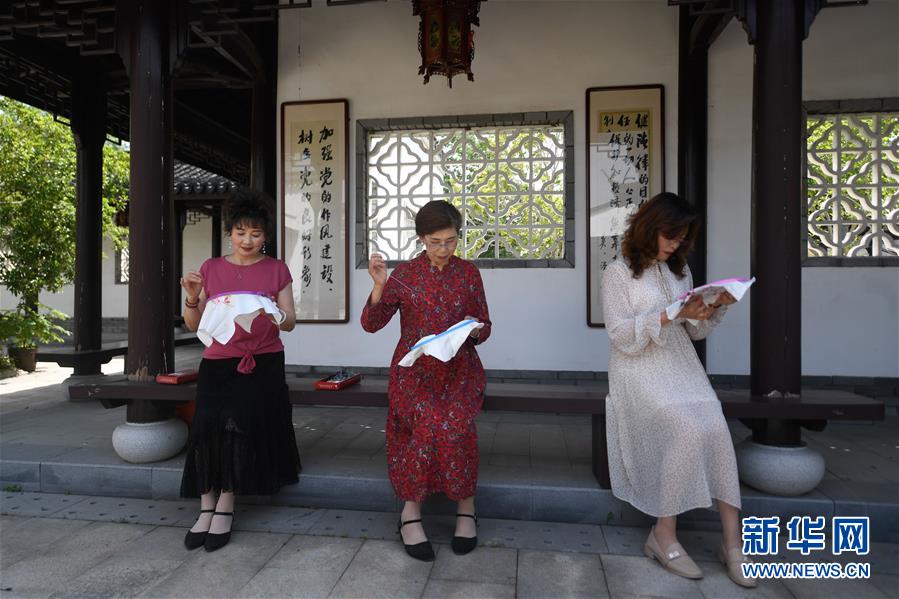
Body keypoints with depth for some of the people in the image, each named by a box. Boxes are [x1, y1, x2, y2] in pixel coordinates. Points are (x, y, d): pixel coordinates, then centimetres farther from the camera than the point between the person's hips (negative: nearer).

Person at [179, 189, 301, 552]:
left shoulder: (277, 270, 7)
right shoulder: (211, 269, 10)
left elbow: (290, 323, 3)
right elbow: (194, 325, 10)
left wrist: (274, 314, -19)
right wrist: (192, 297, -9)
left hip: (263, 362, -1)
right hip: (218, 361, 2)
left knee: (239, 419, -22)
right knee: (208, 421, -21)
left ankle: (225, 507, -6)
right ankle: (207, 507, -7)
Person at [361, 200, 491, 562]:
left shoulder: (469, 273, 8)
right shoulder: (405, 273, 4)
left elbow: (484, 329, 13)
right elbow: (370, 324, 0)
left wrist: (475, 329, -10)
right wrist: (380, 286, -16)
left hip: (459, 368, 1)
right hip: (414, 369, -1)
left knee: (454, 422, -28)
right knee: (430, 421, -29)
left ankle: (466, 507, -6)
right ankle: (411, 510, -10)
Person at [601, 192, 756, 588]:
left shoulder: (680, 271, 16)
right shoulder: (618, 272, -3)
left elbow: (694, 332, 16)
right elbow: (621, 336, -11)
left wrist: (715, 310, -3)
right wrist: (669, 316, -21)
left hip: (681, 366, 5)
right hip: (640, 370, -5)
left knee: (715, 430, -20)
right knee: (687, 430, -26)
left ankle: (732, 541, -10)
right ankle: (664, 535, -10)